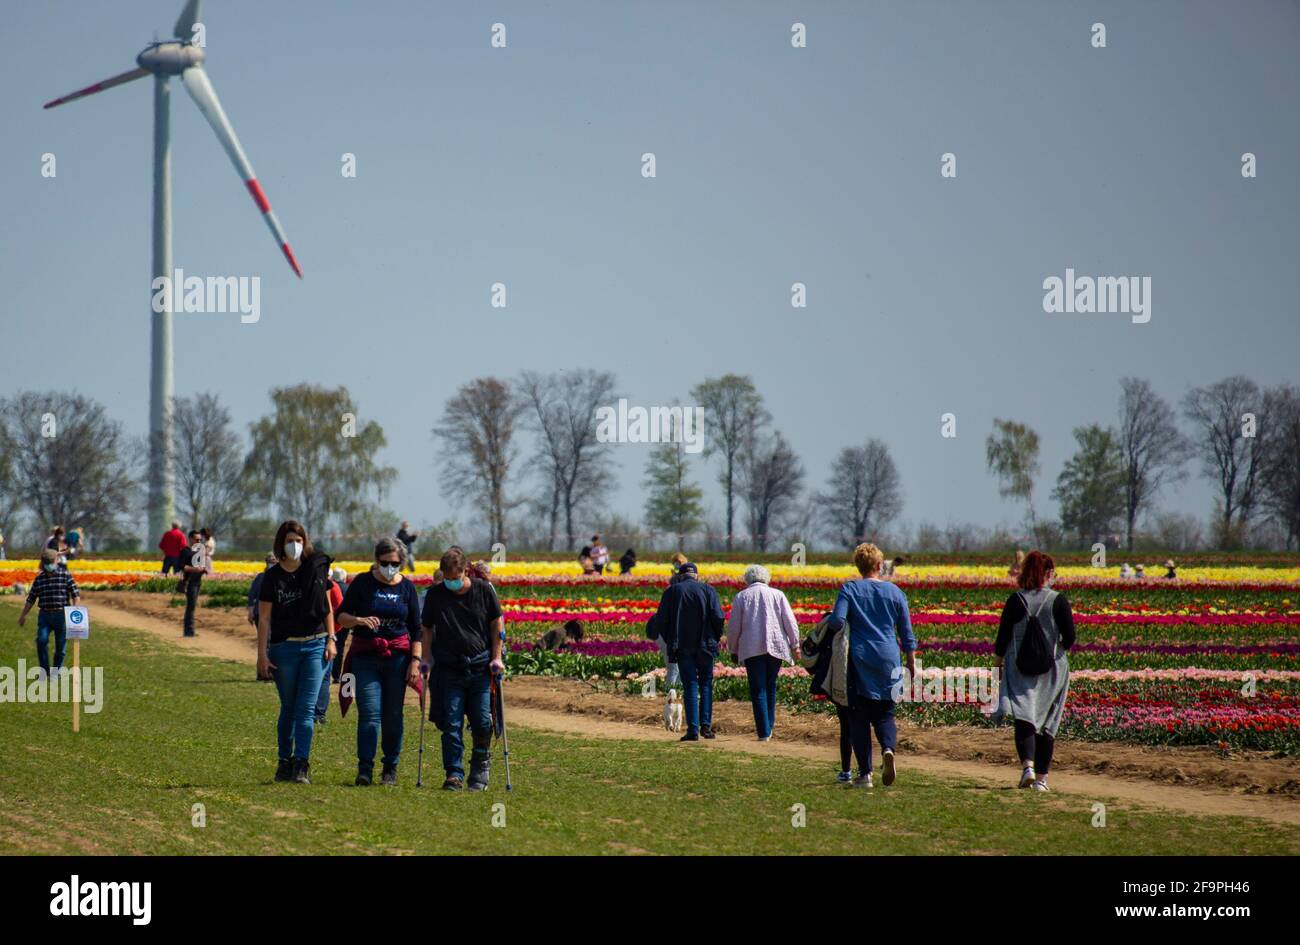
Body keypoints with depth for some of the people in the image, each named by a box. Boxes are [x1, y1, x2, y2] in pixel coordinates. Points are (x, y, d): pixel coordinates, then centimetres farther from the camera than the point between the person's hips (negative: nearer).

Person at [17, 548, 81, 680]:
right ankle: (44, 671, -5)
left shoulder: (65, 575, 0)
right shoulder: (39, 578, 10)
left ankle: (57, 671, 18)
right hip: (44, 615, 2)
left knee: (61, 645, 3)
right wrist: (23, 614, 12)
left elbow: (76, 595, -3)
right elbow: (31, 598, 15)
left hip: (61, 615, -2)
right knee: (41, 640, -15)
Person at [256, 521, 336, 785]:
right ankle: (285, 762, 18)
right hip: (284, 647, 0)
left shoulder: (316, 569, 3)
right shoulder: (272, 577, -1)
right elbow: (264, 619, -2)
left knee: (307, 708, -8)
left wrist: (331, 639, 1)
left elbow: (327, 607, 9)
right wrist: (262, 654, -6)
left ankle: (301, 764, -12)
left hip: (315, 645, 0)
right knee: (288, 708, 7)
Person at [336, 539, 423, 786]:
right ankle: (365, 769, -11)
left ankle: (391, 769, 14)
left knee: (393, 715, 4)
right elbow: (341, 616, 2)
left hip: (397, 656, 1)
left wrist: (415, 661, -2)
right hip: (365, 656, -1)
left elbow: (416, 629, 8)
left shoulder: (407, 587, 5)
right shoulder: (362, 583, 1)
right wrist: (359, 620, -19)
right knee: (369, 713, -10)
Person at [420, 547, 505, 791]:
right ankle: (454, 773, -2)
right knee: (451, 723, -5)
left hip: (480, 666, 0)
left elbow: (496, 624, 7)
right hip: (448, 668, 0)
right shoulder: (435, 594, 1)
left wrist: (496, 658, 3)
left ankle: (481, 765, 19)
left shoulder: (483, 590, -2)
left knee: (482, 721, -1)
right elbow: (427, 629, 9)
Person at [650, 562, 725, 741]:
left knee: (690, 686, 2)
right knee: (706, 683, 12)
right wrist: (716, 638, 7)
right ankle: (706, 724, 0)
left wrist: (670, 641, 12)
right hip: (705, 645, 0)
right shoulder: (708, 590, 2)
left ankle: (693, 729, -4)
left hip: (682, 646, 0)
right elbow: (718, 617, -8)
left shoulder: (672, 591, 3)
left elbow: (660, 621, 0)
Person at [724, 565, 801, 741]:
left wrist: (733, 650, 18)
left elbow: (733, 627, 7)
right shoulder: (777, 595, 7)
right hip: (776, 647, 2)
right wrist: (795, 645, 6)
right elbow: (790, 622, 2)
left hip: (752, 648, -2)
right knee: (770, 686, 17)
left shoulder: (741, 597, 6)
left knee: (758, 690, -1)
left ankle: (763, 732, -8)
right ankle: (769, 726, 17)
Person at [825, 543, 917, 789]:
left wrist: (828, 626, 8)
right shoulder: (895, 592, 5)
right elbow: (906, 633, 8)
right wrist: (912, 662, 17)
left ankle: (865, 773, 2)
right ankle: (888, 748, -20)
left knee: (859, 716, 5)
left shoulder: (850, 589, -2)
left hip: (859, 660, -2)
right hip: (888, 660, 2)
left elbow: (837, 621, -15)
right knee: (885, 713, 11)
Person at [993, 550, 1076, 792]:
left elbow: (1003, 636, -2)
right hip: (1052, 668, 0)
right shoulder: (1058, 601, -7)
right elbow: (1070, 638, -9)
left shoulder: (1015, 600, -3)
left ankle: (1027, 765, -29)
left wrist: (998, 660, 12)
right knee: (1047, 724, 10)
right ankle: (1041, 778, 13)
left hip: (1020, 667, 0)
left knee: (1023, 718, -5)